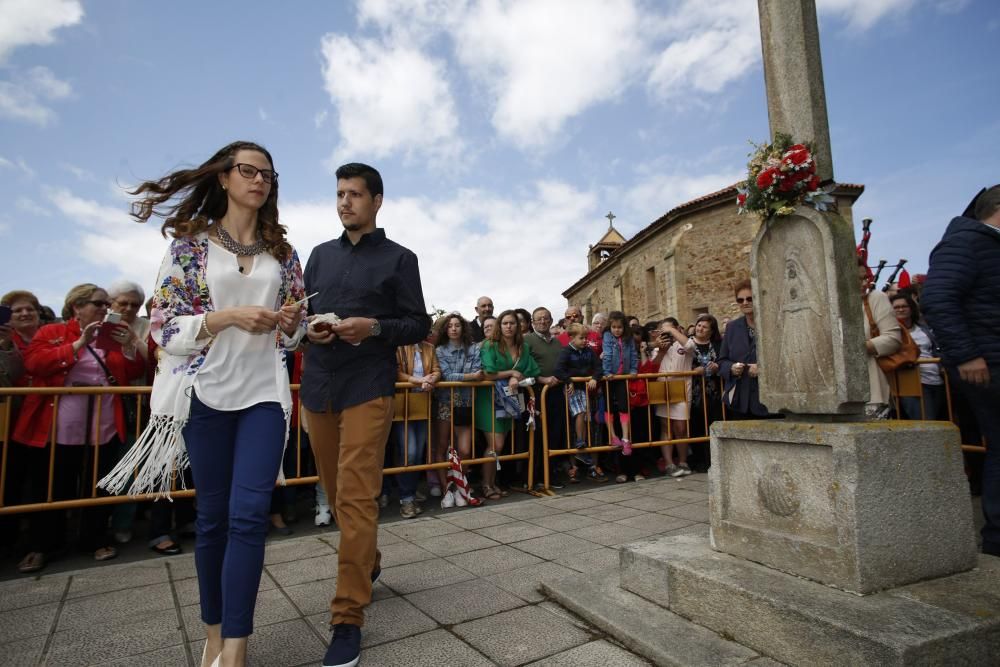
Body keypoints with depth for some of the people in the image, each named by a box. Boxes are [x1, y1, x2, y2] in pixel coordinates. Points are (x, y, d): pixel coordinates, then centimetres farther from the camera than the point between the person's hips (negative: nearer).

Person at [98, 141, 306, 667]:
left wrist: (292, 323, -8)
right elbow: (163, 326, -3)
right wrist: (227, 317, -18)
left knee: (249, 514, -6)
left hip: (265, 394, 1)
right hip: (206, 391, -1)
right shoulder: (190, 242, 2)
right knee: (213, 515, 9)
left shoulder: (283, 253, 10)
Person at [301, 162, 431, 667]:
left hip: (368, 388, -5)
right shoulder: (320, 255, 16)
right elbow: (301, 312, 18)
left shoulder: (399, 259, 2)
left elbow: (419, 325, 0)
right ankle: (367, 564, 40)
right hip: (318, 386, 5)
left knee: (356, 498, -8)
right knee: (336, 492, 16)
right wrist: (308, 329, -5)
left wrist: (373, 328, -16)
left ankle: (348, 618, 1)